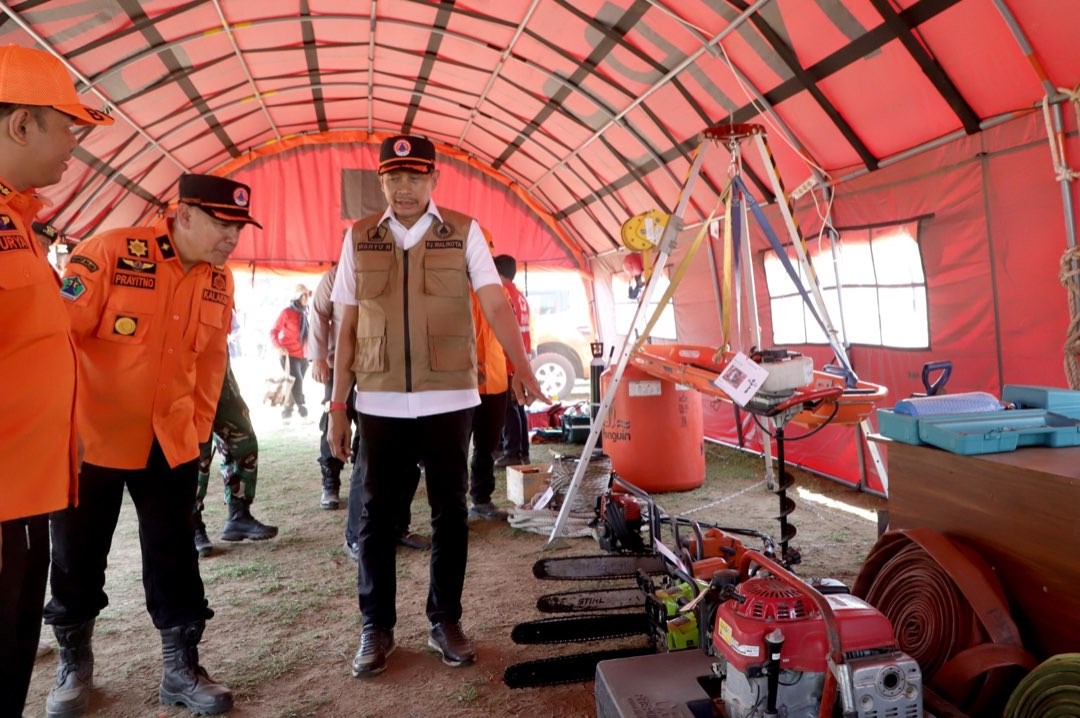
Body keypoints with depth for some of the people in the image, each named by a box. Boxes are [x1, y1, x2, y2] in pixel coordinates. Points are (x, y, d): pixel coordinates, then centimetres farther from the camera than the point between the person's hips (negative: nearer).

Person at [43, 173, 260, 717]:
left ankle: (181, 669, 21)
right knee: (78, 556, 12)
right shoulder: (109, 253, -17)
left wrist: (198, 428, 7)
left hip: (171, 441, 4)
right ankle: (73, 665, 34)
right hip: (92, 436, -3)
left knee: (174, 555, 8)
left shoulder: (220, 280, -1)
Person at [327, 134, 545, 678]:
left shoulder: (463, 232, 1)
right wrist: (337, 405, 4)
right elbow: (347, 327, 7)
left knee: (450, 513, 9)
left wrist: (521, 367, -24)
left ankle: (445, 621, 26)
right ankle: (376, 628, 24)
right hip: (379, 403, 1)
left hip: (449, 399, -1)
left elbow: (495, 306, -7)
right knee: (375, 516, 8)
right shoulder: (358, 239, 6)